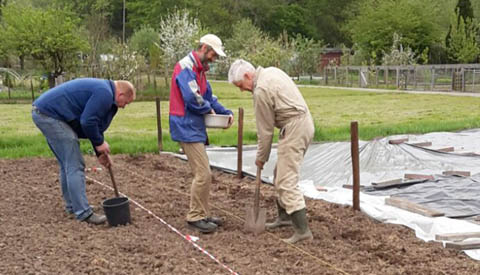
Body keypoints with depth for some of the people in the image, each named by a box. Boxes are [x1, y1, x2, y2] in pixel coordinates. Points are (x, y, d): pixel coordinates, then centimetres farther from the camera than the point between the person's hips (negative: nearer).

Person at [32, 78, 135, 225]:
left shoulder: (101, 89, 19)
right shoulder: (105, 93, -14)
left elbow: (93, 122, 24)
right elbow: (87, 122, -20)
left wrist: (100, 153, 22)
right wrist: (100, 143, -4)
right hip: (50, 114, -11)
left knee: (67, 164, 18)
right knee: (75, 166, -9)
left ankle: (72, 206, 27)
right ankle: (83, 213, -8)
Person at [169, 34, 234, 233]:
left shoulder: (199, 69, 18)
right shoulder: (186, 67, -15)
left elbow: (209, 97, 19)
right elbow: (193, 99, -24)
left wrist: (226, 112, 4)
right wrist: (209, 109, -6)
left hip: (196, 129, 10)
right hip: (187, 129, -10)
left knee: (203, 174, 14)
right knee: (203, 174, -10)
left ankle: (203, 214, 22)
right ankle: (195, 217, 0)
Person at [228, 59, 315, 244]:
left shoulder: (261, 90, -17)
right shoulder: (271, 71, 11)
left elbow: (265, 128, -9)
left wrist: (261, 157, 3)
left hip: (294, 129, -10)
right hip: (304, 123, 10)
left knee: (286, 181, -10)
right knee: (281, 174, 20)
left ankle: (302, 230, -12)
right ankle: (285, 216, 31)